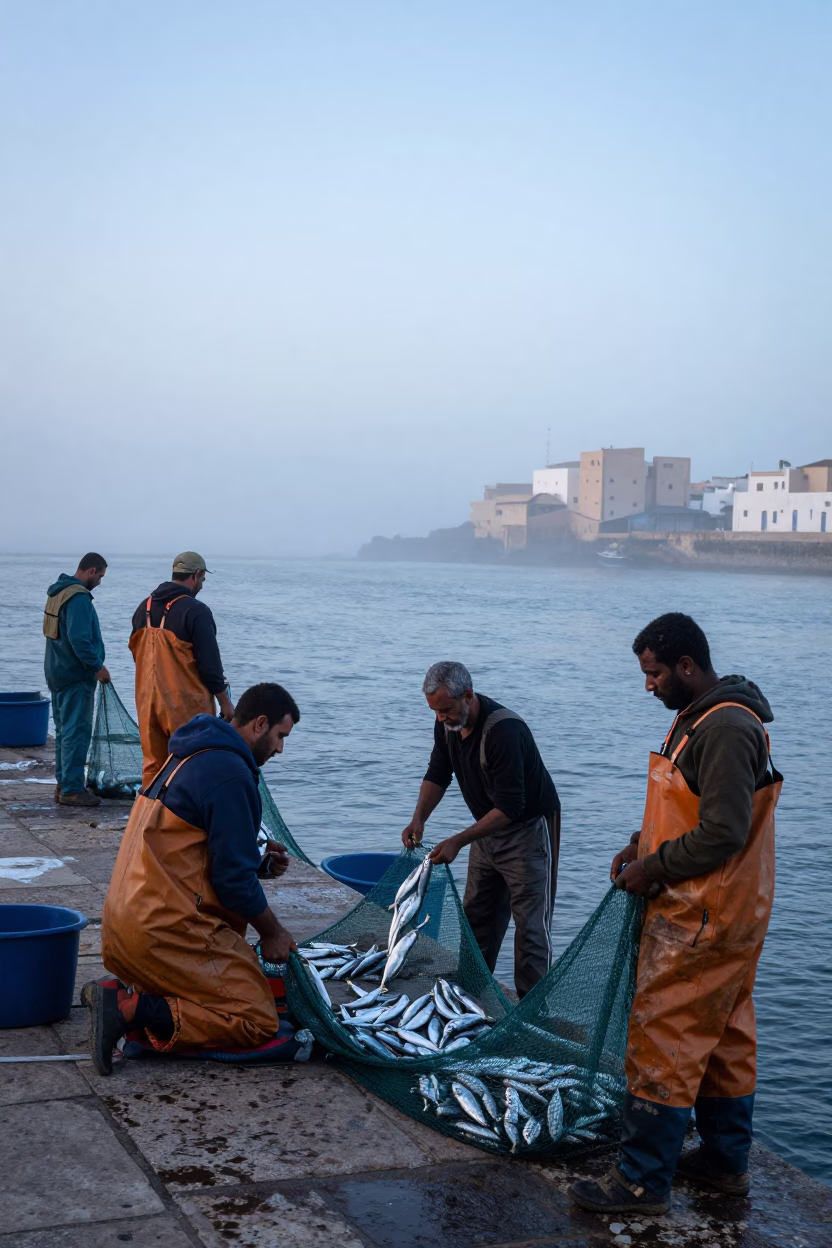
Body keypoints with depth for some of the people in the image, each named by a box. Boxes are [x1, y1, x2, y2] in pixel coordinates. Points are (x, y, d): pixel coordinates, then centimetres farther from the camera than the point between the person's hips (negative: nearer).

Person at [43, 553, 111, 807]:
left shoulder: (58, 593, 13)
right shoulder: (79, 597, -19)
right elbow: (79, 638, -27)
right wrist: (97, 666, -18)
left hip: (57, 672, 10)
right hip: (76, 675, -10)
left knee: (64, 729, 16)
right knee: (77, 731, -7)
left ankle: (63, 784, 21)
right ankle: (72, 789, -6)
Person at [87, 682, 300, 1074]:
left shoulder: (190, 757, 17)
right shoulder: (229, 773, -14)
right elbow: (233, 876, -14)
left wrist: (257, 858, 12)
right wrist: (272, 932, 1)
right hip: (166, 931, -10)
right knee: (257, 1021, -7)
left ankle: (126, 995, 4)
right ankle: (133, 1010, -17)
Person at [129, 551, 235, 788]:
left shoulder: (145, 607, 9)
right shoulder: (196, 611, -13)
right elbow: (210, 663, -14)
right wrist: (225, 702, -4)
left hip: (148, 700, 7)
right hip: (185, 702, -7)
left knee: (152, 764, 12)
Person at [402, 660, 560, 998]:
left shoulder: (504, 732, -32)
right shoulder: (447, 723, -6)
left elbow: (510, 808, -30)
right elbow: (438, 774, 6)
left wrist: (458, 841, -32)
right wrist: (419, 818, -10)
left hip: (528, 827, -8)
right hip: (488, 826, 8)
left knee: (530, 923, -6)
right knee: (477, 916, 12)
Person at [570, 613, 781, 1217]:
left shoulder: (725, 729, -22)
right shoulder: (699, 717, 11)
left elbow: (722, 833, -25)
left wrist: (655, 866, -15)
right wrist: (645, 844, 7)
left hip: (701, 919, -11)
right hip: (731, 916, 11)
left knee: (662, 1040, -5)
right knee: (725, 1039, 18)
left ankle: (644, 1180, 3)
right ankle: (726, 1161, 30)